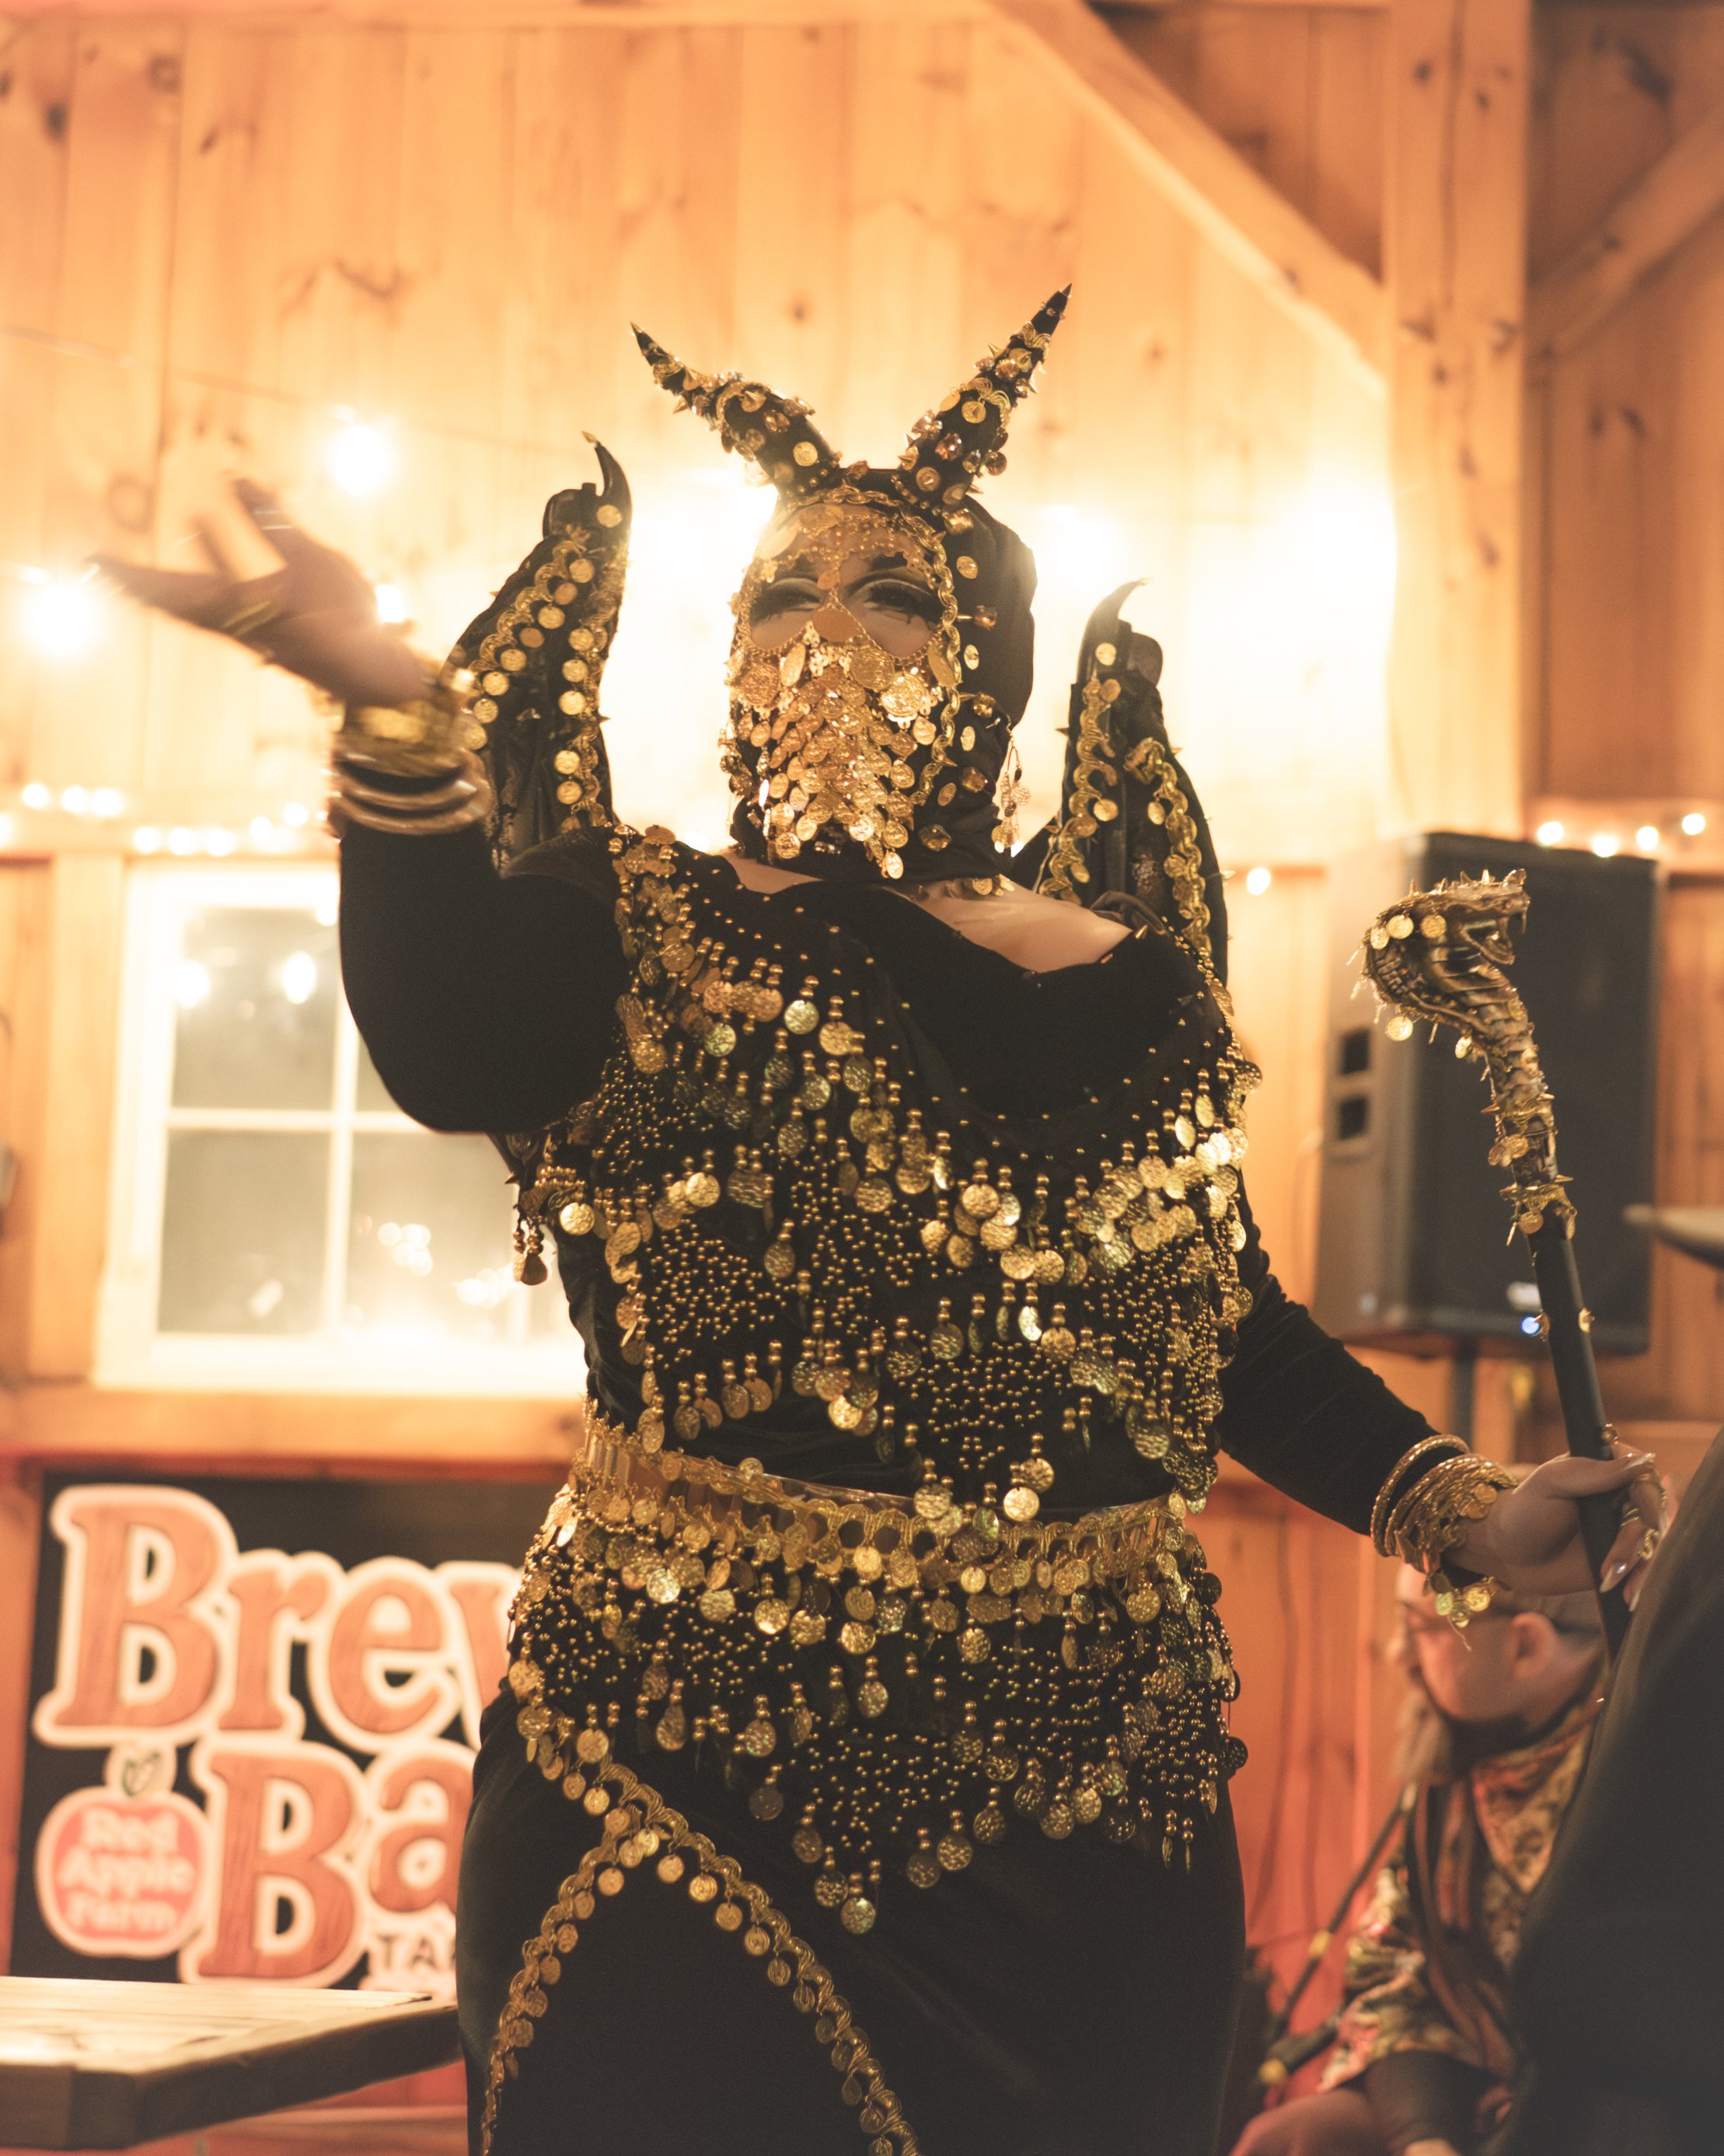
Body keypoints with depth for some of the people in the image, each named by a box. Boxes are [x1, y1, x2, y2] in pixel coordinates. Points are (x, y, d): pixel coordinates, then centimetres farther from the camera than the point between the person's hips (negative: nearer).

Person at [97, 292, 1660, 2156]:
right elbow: (450, 1058, -23)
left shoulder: (1128, 980, 11)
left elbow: (1231, 1323, 18)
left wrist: (1455, 1510, 5)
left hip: (1090, 1792, 4)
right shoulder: (647, 938, 0)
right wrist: (397, 711, -37)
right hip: (697, 1781, -3)